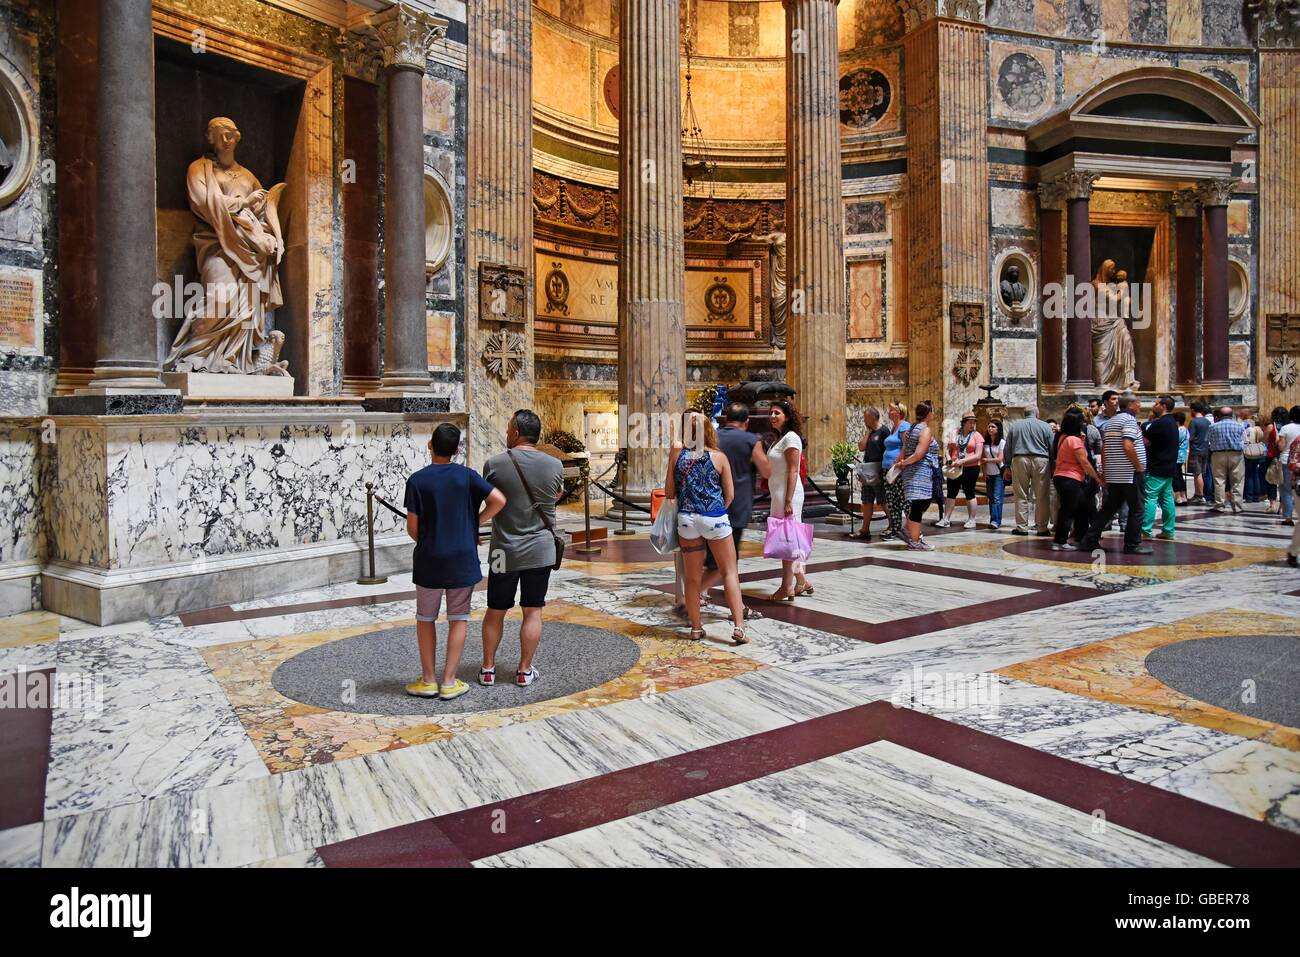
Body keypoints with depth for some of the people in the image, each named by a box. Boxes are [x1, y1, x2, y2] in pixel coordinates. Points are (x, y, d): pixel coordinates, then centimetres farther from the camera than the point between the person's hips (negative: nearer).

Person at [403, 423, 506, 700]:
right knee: (458, 619, 10)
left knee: (425, 618, 15)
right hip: (462, 559, 1)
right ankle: (449, 682, 10)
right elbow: (499, 500, -11)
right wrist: (474, 523, 2)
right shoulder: (466, 475, -4)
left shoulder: (417, 480, -7)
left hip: (429, 561, 0)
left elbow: (412, 526, -6)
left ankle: (428, 680, 19)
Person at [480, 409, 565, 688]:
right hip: (540, 550, 1)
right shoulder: (554, 465, -5)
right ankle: (524, 671, 15)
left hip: (505, 551, 0)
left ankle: (488, 669, 23)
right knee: (533, 612, 9)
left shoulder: (494, 464, -10)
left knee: (495, 612, 14)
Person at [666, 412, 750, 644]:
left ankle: (696, 628, 19)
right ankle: (738, 626, -2)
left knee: (693, 577, 12)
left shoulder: (676, 453, 1)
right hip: (715, 519, -1)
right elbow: (730, 495, 4)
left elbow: (669, 492, 5)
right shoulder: (719, 457, 1)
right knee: (730, 572, 7)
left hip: (687, 518, 1)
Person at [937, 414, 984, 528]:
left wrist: (962, 461, -19)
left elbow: (978, 455, -10)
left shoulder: (976, 436, -4)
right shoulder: (955, 434, 7)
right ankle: (946, 519, 8)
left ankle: (971, 520, 14)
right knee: (951, 492, 4)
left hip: (970, 468, -3)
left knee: (969, 493, 5)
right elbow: (949, 449, 12)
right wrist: (949, 459, -8)